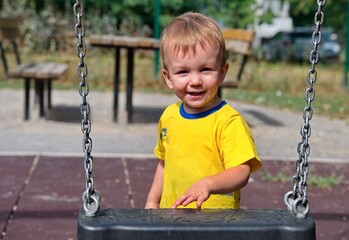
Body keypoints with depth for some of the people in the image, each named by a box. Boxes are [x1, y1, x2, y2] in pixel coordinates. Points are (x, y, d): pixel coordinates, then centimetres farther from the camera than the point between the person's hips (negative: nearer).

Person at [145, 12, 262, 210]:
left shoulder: (229, 121, -15)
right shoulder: (169, 116, 6)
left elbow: (242, 173, -22)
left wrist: (208, 184, -37)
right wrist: (152, 202, 19)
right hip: (171, 214, 5)